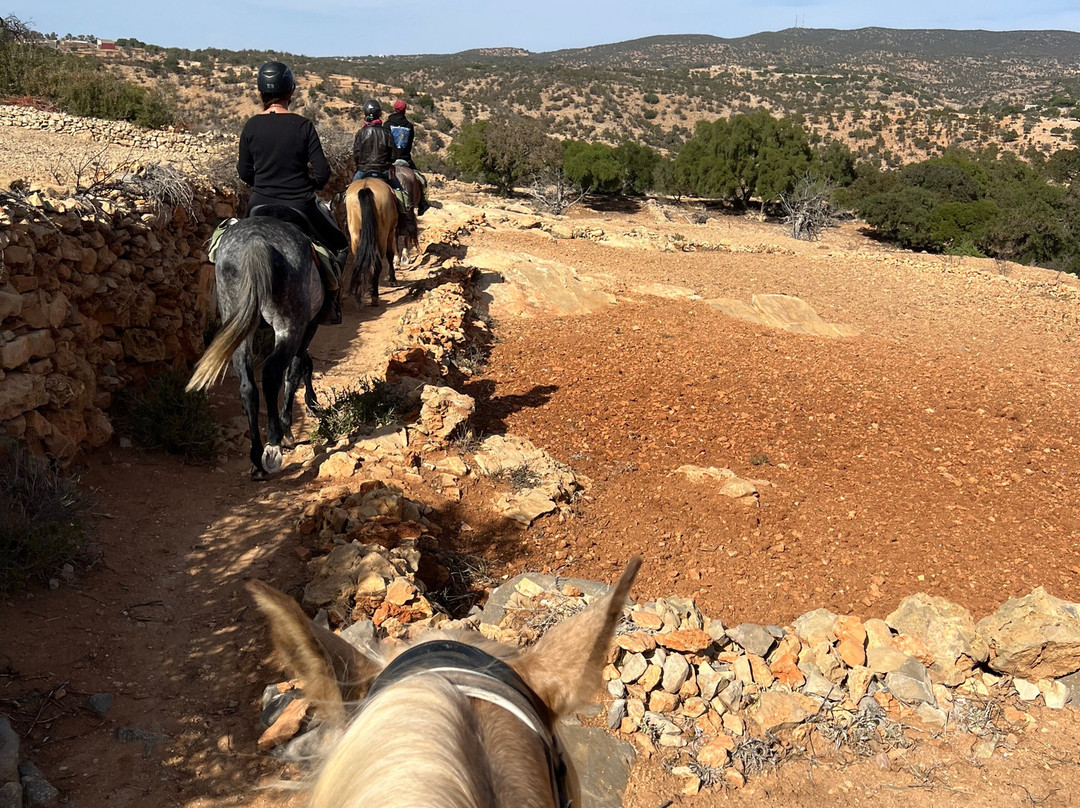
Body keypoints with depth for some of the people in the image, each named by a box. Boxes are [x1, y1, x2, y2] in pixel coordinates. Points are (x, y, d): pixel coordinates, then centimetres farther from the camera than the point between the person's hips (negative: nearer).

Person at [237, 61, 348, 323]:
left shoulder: (251, 126, -2)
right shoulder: (303, 126, -9)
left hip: (261, 205, 3)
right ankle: (329, 302, 11)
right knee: (339, 246, 20)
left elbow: (244, 174, 4)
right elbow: (322, 173, -10)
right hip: (301, 206, -2)